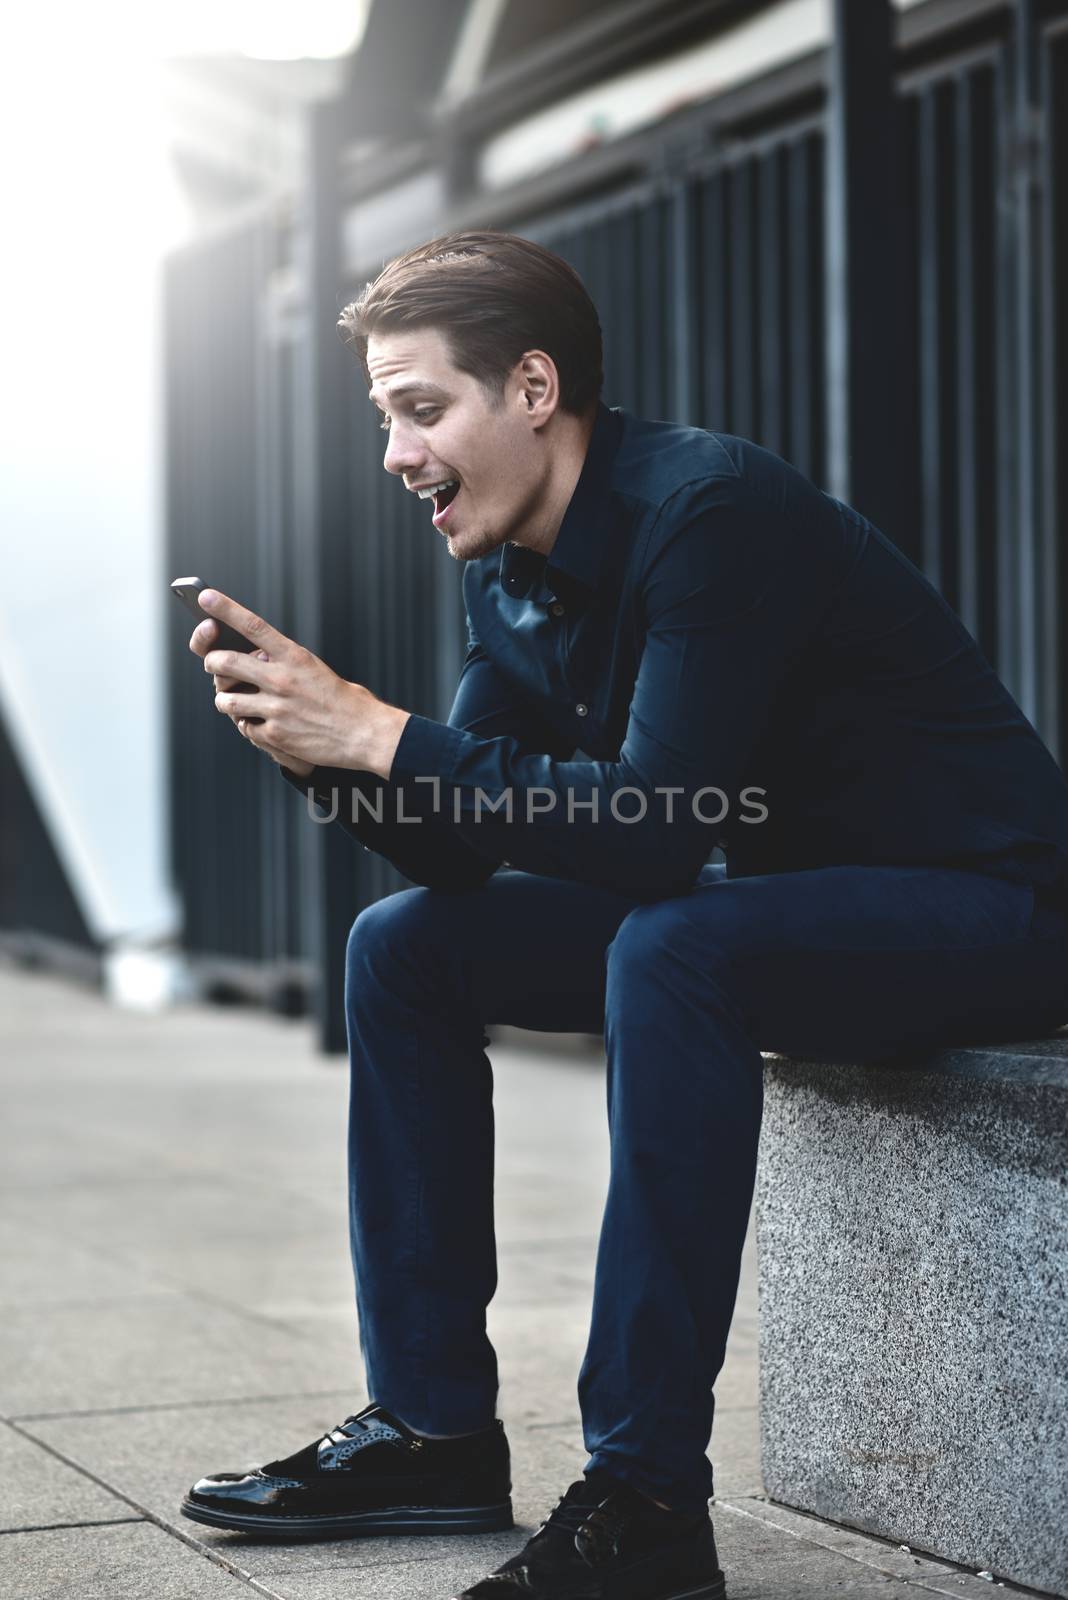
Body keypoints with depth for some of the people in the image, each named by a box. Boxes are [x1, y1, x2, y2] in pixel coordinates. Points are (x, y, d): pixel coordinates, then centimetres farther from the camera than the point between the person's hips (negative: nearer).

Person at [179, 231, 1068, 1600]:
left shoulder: (711, 510, -24)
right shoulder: (513, 575, 3)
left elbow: (654, 831, -32)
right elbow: (459, 853, 4)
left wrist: (382, 734, -29)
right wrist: (323, 743, -14)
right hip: (777, 904, 9)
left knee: (668, 952, -37)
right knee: (406, 947, 4)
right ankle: (433, 1429, 6)